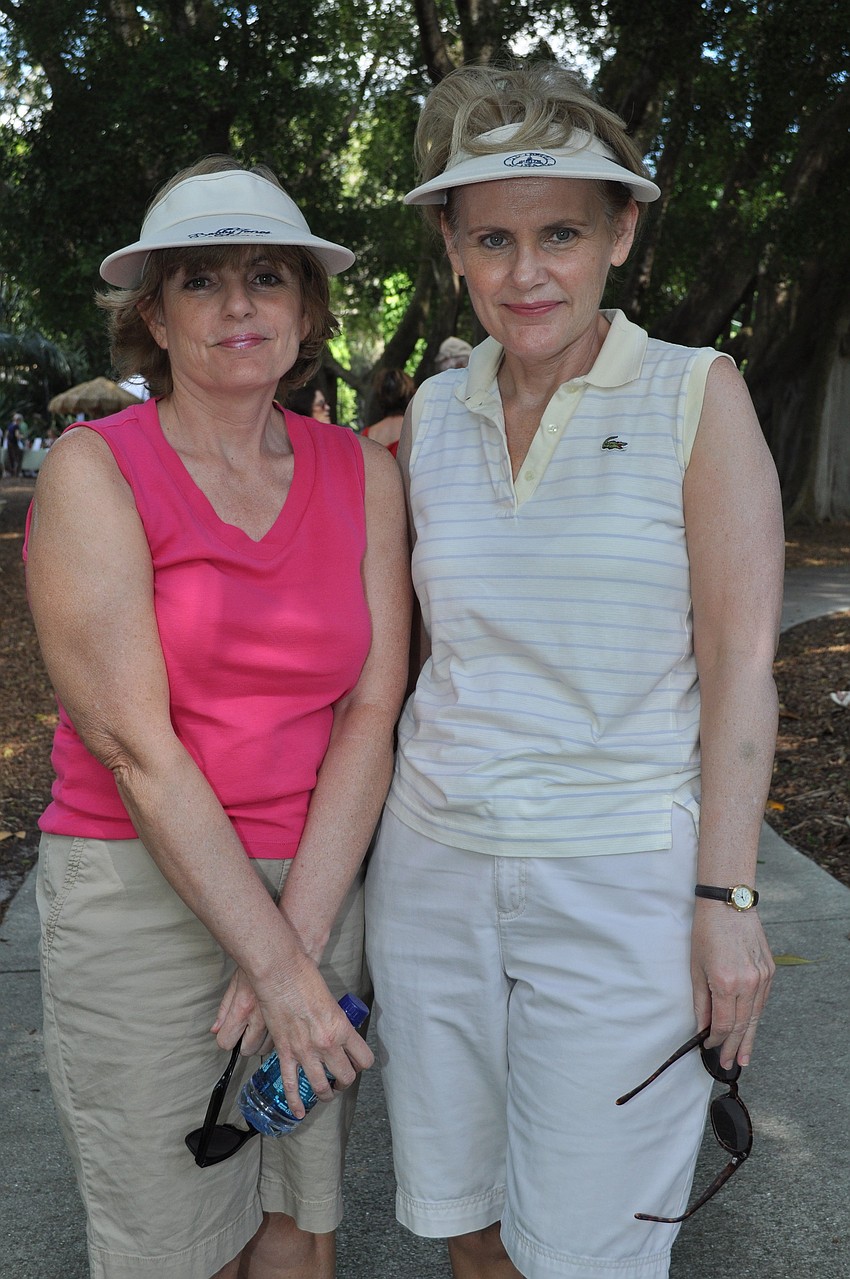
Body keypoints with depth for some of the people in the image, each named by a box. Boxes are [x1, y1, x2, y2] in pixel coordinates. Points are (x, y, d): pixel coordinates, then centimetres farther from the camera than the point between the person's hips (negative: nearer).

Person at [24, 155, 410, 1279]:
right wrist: (277, 966, -15)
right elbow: (134, 743, -14)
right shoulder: (95, 470, -8)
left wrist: (300, 936, -11)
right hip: (139, 896, -3)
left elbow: (370, 710, -2)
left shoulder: (362, 472, 3)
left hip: (317, 883, 4)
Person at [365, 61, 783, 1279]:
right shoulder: (434, 411, 5)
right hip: (435, 869, 4)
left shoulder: (696, 394, -6)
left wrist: (727, 895, -12)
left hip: (622, 888, -4)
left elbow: (741, 657, -9)